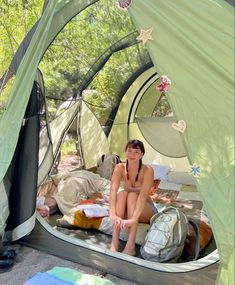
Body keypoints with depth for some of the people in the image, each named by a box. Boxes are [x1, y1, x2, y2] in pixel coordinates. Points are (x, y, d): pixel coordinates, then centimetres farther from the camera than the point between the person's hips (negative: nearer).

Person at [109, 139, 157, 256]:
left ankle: (130, 246, -37)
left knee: (132, 195, -33)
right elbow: (113, 191, -27)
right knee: (122, 193, -30)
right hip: (125, 211, 2)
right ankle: (114, 243, -35)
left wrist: (133, 219, -47)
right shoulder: (120, 168, -15)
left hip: (145, 212, -2)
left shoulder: (147, 170, -23)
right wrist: (113, 215, -42)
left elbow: (143, 196, -35)